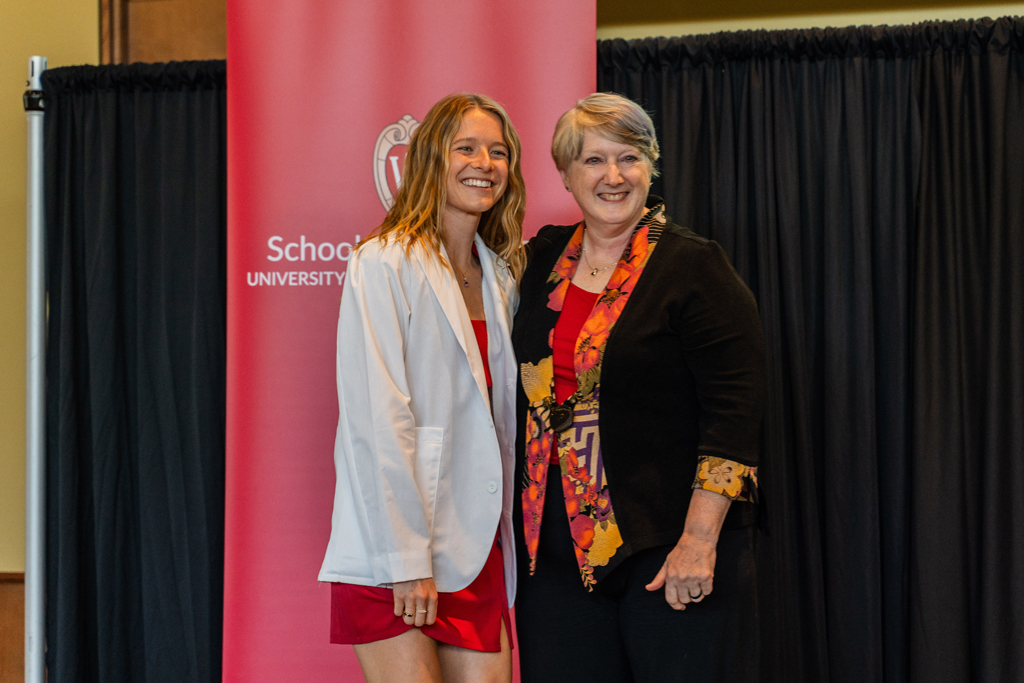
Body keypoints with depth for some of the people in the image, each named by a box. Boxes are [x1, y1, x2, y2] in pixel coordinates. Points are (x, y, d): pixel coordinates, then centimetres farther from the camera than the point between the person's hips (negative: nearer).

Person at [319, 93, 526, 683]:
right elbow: (377, 419, -13)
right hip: (392, 546, -6)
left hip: (479, 544, 6)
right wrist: (406, 557, -17)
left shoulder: (502, 276, 15)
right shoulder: (384, 264, -6)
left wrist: (507, 539, 9)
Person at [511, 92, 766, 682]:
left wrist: (700, 540, -19)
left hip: (668, 545, -5)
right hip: (557, 543, 5)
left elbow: (734, 413, -12)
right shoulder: (544, 259, 10)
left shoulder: (695, 268, -6)